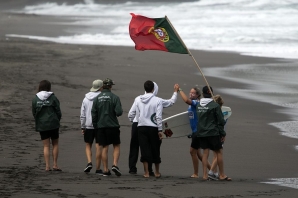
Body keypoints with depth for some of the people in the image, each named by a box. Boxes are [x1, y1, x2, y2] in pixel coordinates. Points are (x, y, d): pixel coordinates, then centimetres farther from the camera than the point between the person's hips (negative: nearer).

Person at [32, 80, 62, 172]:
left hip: (41, 125, 2)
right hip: (53, 124, -2)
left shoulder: (35, 99, -1)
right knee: (55, 144, 11)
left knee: (46, 146, 6)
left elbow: (34, 113, 3)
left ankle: (47, 166, -1)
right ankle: (55, 165, 5)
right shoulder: (53, 98, -7)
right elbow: (58, 111, -4)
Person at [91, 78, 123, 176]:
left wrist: (95, 126, 12)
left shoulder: (97, 98, 4)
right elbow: (119, 112, -16)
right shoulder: (114, 97, -9)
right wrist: (120, 111, 8)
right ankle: (115, 164, -10)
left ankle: (105, 169, 6)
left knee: (104, 148, 8)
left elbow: (93, 113, 4)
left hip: (101, 126, 3)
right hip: (112, 126, -3)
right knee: (116, 146, 9)